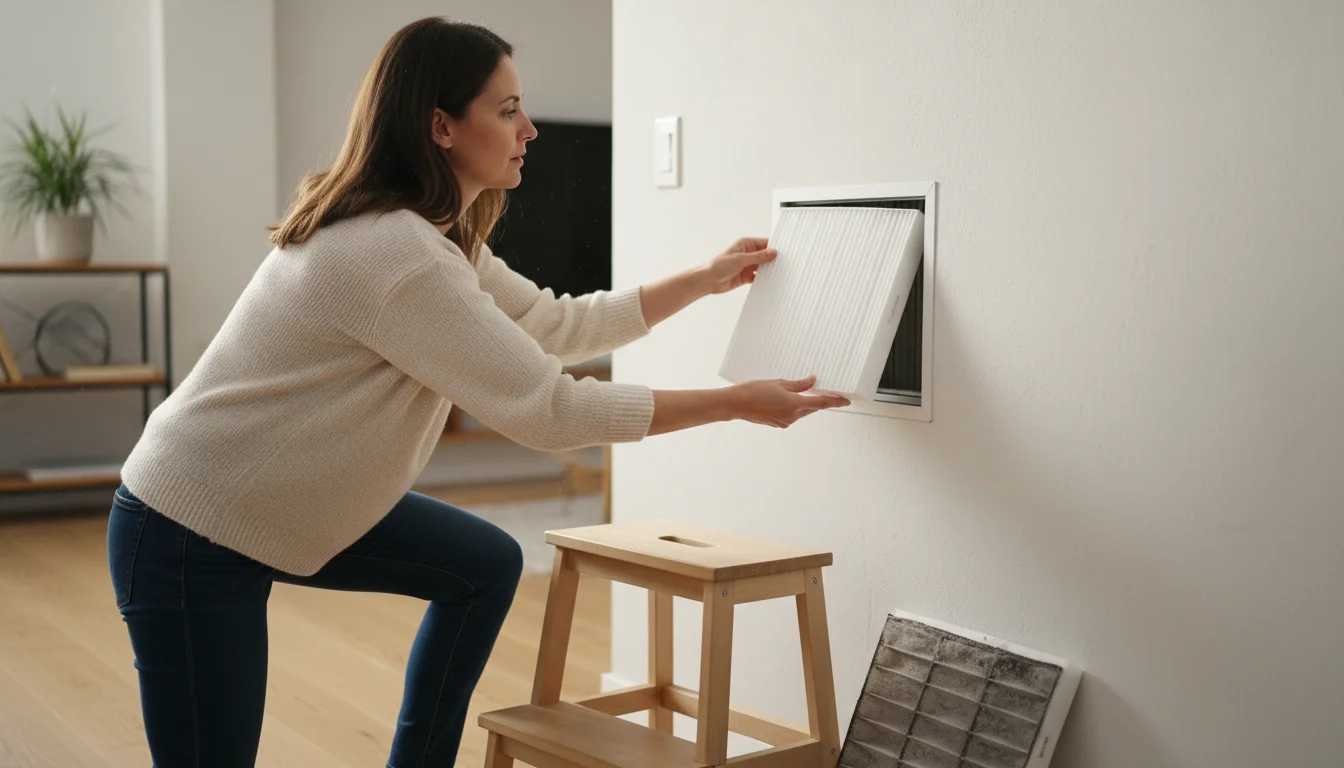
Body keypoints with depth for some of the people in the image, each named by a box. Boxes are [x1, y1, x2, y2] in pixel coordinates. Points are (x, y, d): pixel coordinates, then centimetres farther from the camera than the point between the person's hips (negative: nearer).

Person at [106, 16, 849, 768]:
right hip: (187, 537, -10)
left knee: (486, 565, 10)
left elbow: (558, 325, 14)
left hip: (291, 501, 10)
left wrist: (706, 280, 16)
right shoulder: (394, 252, -29)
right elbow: (548, 408, -27)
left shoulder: (435, 235, 3)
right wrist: (735, 403, -20)